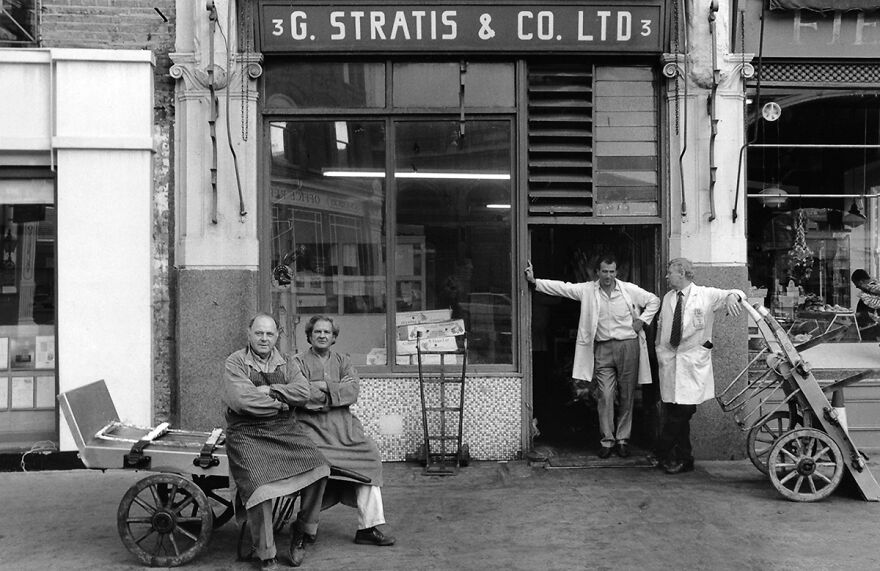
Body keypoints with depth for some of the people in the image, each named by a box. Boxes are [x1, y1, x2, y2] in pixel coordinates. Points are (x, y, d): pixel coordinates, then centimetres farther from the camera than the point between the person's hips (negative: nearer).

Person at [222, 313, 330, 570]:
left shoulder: (284, 362, 14)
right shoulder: (235, 362, 0)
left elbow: (303, 392, 0)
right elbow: (243, 400, -15)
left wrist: (271, 390, -11)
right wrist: (280, 404, -4)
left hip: (285, 429, 4)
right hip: (247, 434, -4)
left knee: (318, 468, -16)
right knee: (260, 488, -24)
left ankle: (301, 531, 5)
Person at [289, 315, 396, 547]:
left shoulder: (342, 361, 20)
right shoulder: (298, 362, 9)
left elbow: (353, 390, 2)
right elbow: (302, 394, -9)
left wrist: (324, 386, -7)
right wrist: (339, 388, -5)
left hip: (342, 424, 3)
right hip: (312, 426, -3)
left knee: (369, 454, -18)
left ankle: (369, 526, -14)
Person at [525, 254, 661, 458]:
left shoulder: (629, 290, 1)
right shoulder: (587, 290, 1)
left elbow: (654, 300, 11)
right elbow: (561, 287, -2)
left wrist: (642, 320, 1)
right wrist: (534, 281, -10)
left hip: (628, 346, 0)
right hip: (602, 349, 0)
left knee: (627, 396, 6)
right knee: (605, 396, -2)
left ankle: (623, 439, 17)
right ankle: (607, 440, 9)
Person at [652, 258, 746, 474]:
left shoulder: (706, 295, -1)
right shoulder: (668, 298, 12)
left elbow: (736, 293, -10)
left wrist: (732, 296, -33)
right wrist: (661, 354, 11)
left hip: (694, 361, -4)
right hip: (670, 360, 4)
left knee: (683, 412, -7)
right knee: (673, 412, 3)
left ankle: (662, 454, 5)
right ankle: (684, 459, 14)